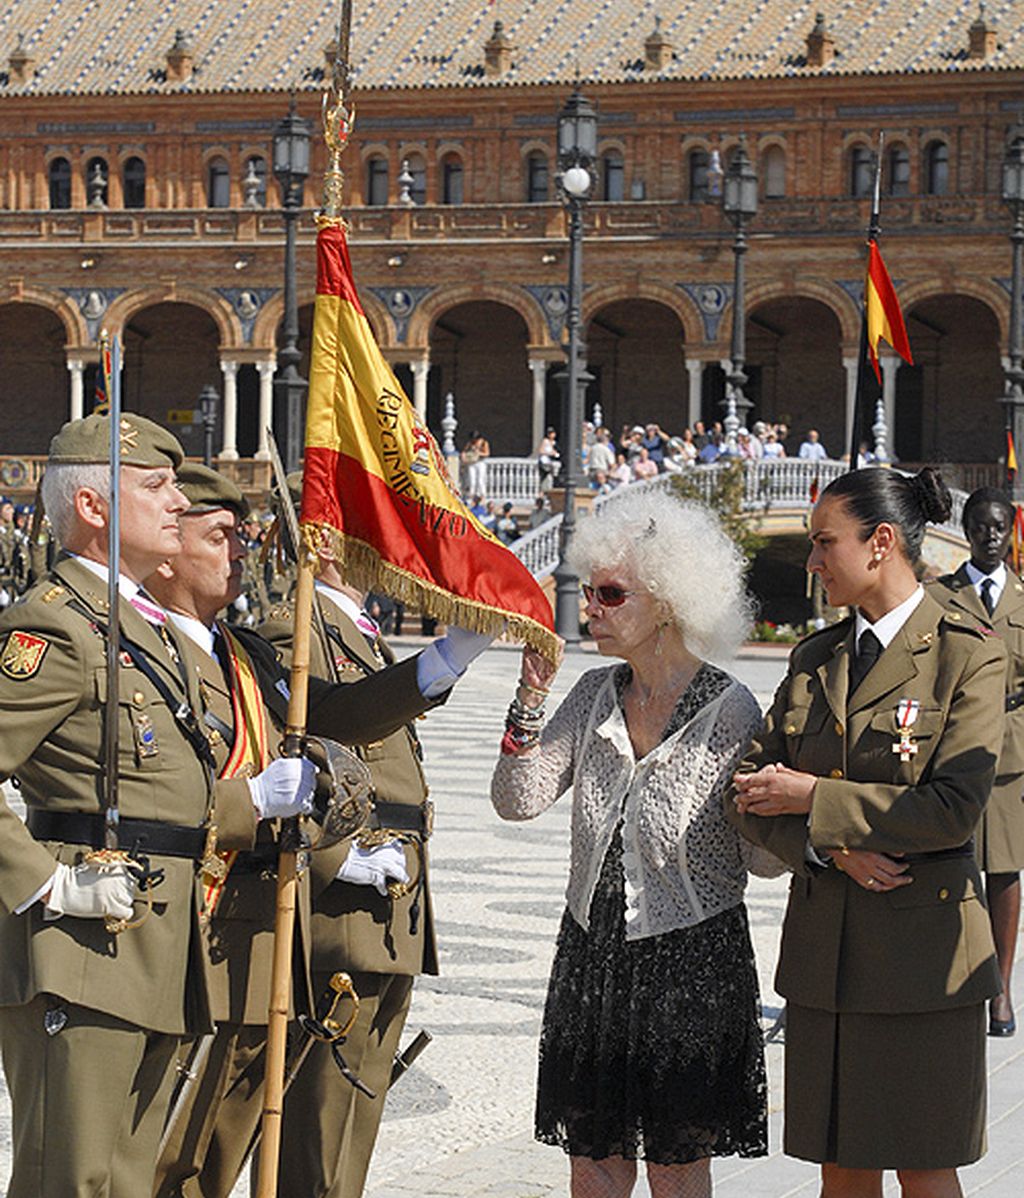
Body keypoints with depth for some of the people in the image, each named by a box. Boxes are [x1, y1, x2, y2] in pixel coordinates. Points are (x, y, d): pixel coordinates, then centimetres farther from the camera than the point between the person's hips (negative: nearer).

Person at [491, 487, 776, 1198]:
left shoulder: (729, 710, -11)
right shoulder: (597, 695, 4)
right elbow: (518, 800, -2)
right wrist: (531, 700, -12)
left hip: (690, 958, -5)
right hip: (593, 952, 5)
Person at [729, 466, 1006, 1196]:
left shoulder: (968, 656, -7)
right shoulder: (815, 658, 11)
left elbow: (954, 808, -17)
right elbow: (752, 795, 7)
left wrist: (812, 798, -13)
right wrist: (834, 849, -12)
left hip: (922, 943, -5)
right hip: (824, 943, 5)